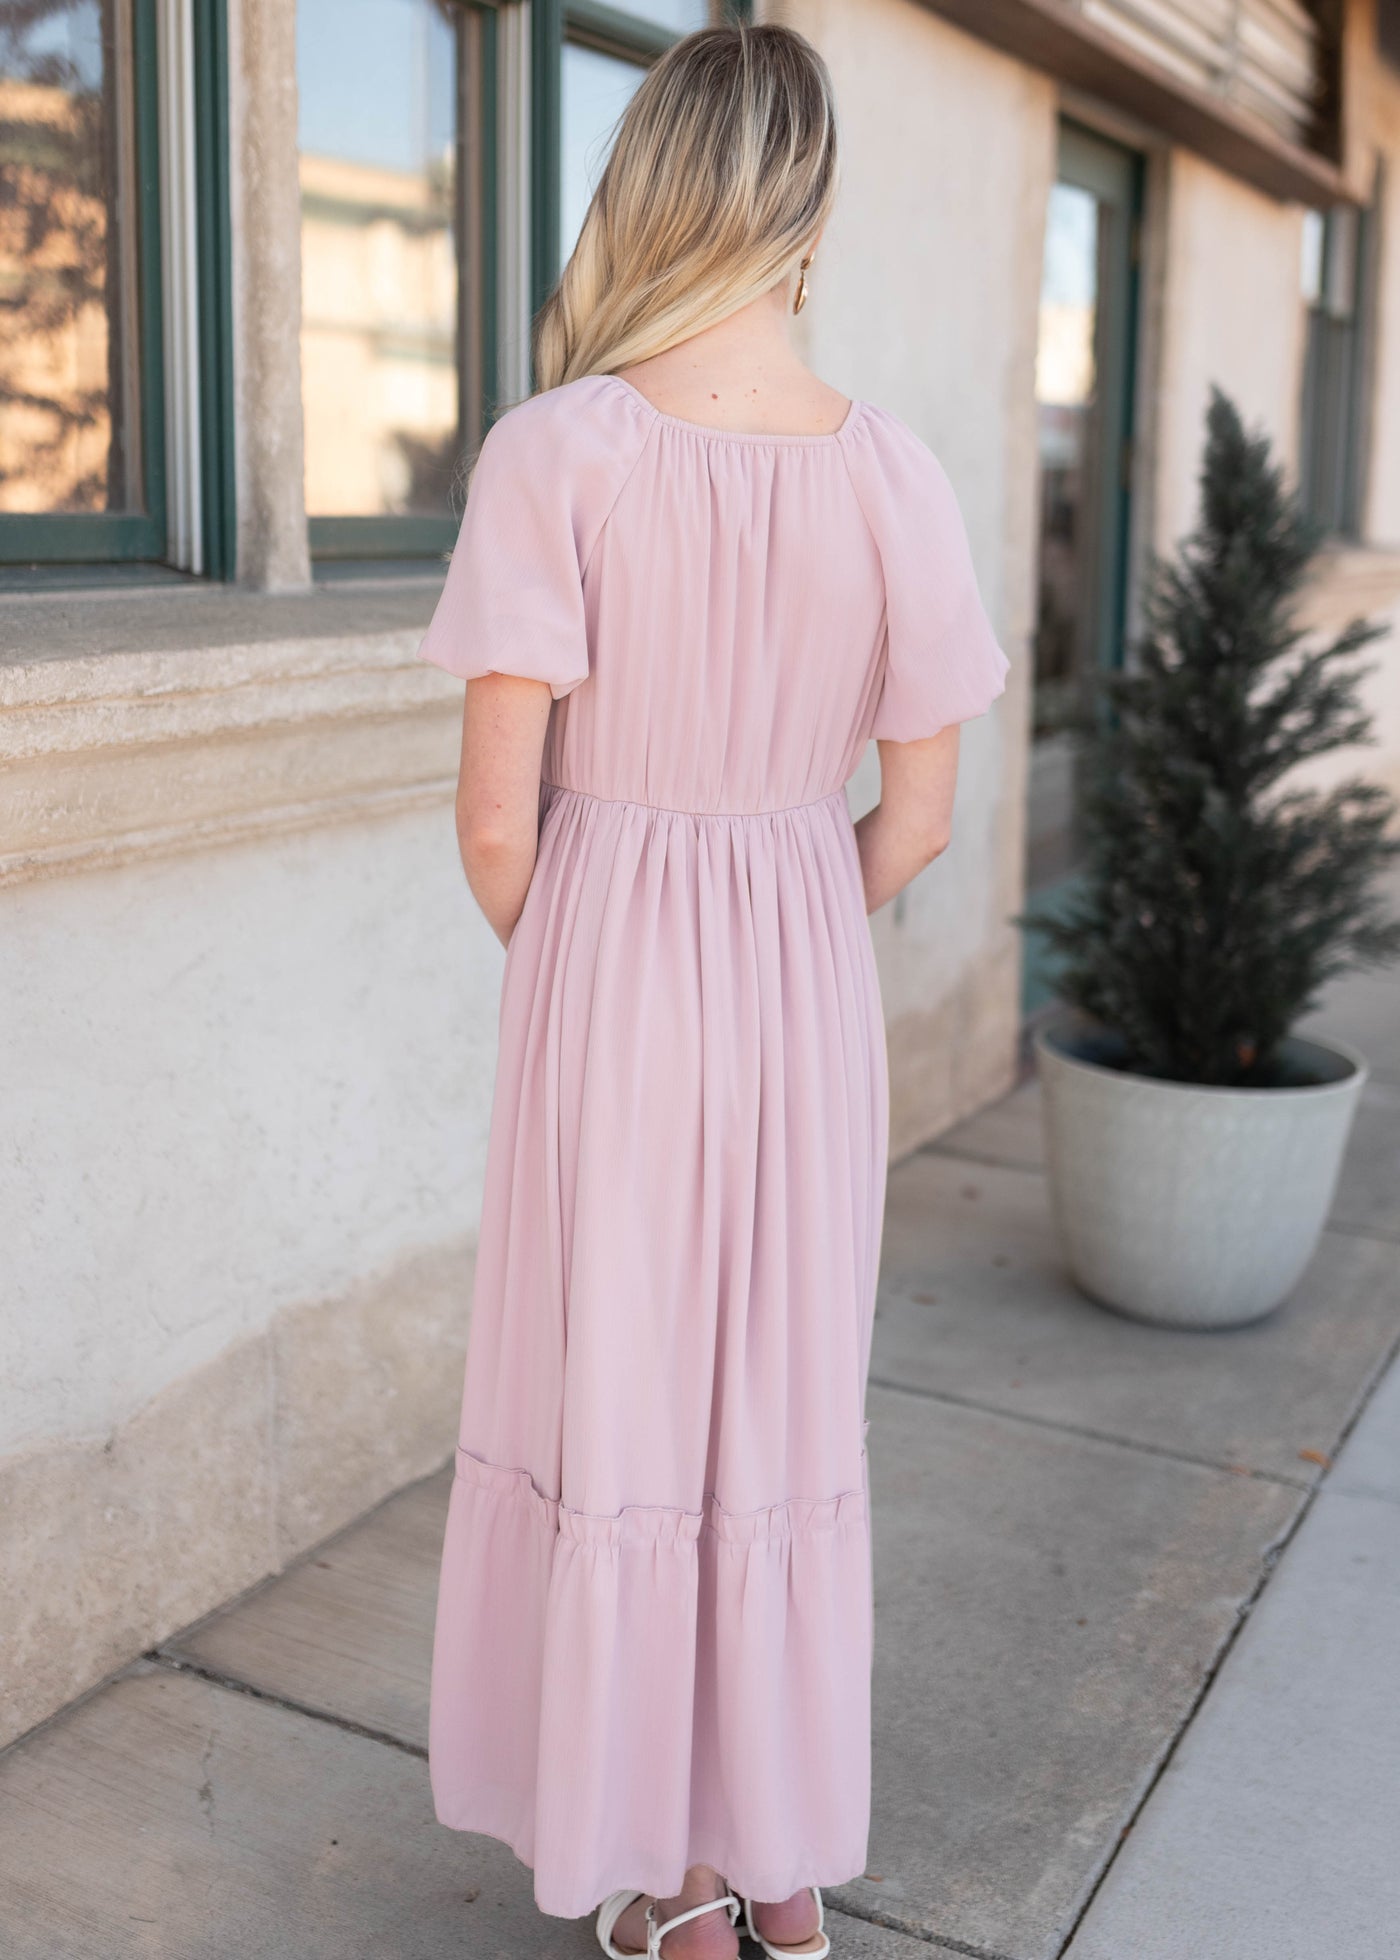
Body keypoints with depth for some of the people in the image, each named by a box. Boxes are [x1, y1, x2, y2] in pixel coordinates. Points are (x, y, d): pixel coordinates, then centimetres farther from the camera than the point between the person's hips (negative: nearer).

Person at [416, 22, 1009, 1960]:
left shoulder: (559, 451, -13)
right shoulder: (892, 474, -4)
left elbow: (499, 817, -12)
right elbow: (918, 821, 1)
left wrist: (564, 971, 8)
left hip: (606, 982, -3)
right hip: (813, 997, 3)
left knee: (623, 1417, 13)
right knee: (792, 1420, 18)